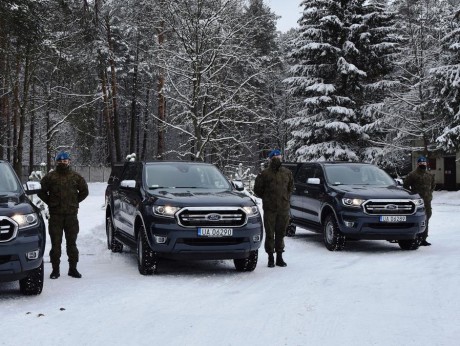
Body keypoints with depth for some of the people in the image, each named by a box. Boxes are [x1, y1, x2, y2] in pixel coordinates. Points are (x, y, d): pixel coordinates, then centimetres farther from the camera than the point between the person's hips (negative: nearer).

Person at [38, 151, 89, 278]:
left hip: (71, 215, 1)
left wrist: (75, 201, 10)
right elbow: (41, 191, 8)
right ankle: (55, 269, 6)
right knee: (55, 243, 0)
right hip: (55, 215, -1)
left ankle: (73, 268, 15)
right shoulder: (50, 177, 2)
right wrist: (50, 202, 4)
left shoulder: (76, 177, 7)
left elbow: (84, 191, 16)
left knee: (72, 243, 7)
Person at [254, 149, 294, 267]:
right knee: (270, 234, -1)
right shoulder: (264, 174, 0)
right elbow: (257, 189, 6)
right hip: (269, 209, -3)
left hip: (283, 208, 3)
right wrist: (266, 198, 5)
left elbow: (291, 187, 22)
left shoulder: (287, 173, 10)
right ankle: (270, 257, 6)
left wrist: (286, 198, 12)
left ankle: (279, 257, 16)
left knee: (281, 233, 7)